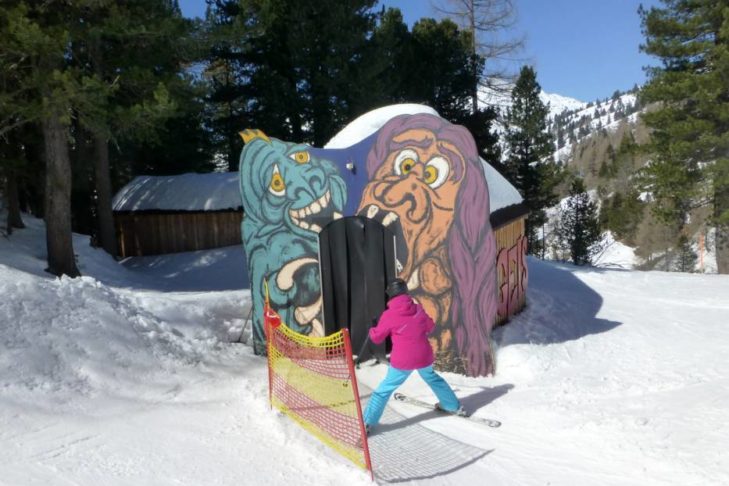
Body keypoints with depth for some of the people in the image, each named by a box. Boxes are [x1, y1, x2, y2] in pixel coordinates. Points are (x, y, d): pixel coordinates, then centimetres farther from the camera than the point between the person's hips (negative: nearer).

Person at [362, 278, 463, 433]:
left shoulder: (389, 315, -10)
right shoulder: (418, 308, -1)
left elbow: (376, 338, -1)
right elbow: (430, 327, 14)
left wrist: (372, 330, 20)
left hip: (402, 360, -4)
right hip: (424, 356, 4)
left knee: (385, 389, 6)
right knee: (433, 378, 30)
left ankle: (366, 423, 5)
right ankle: (454, 406, 43)